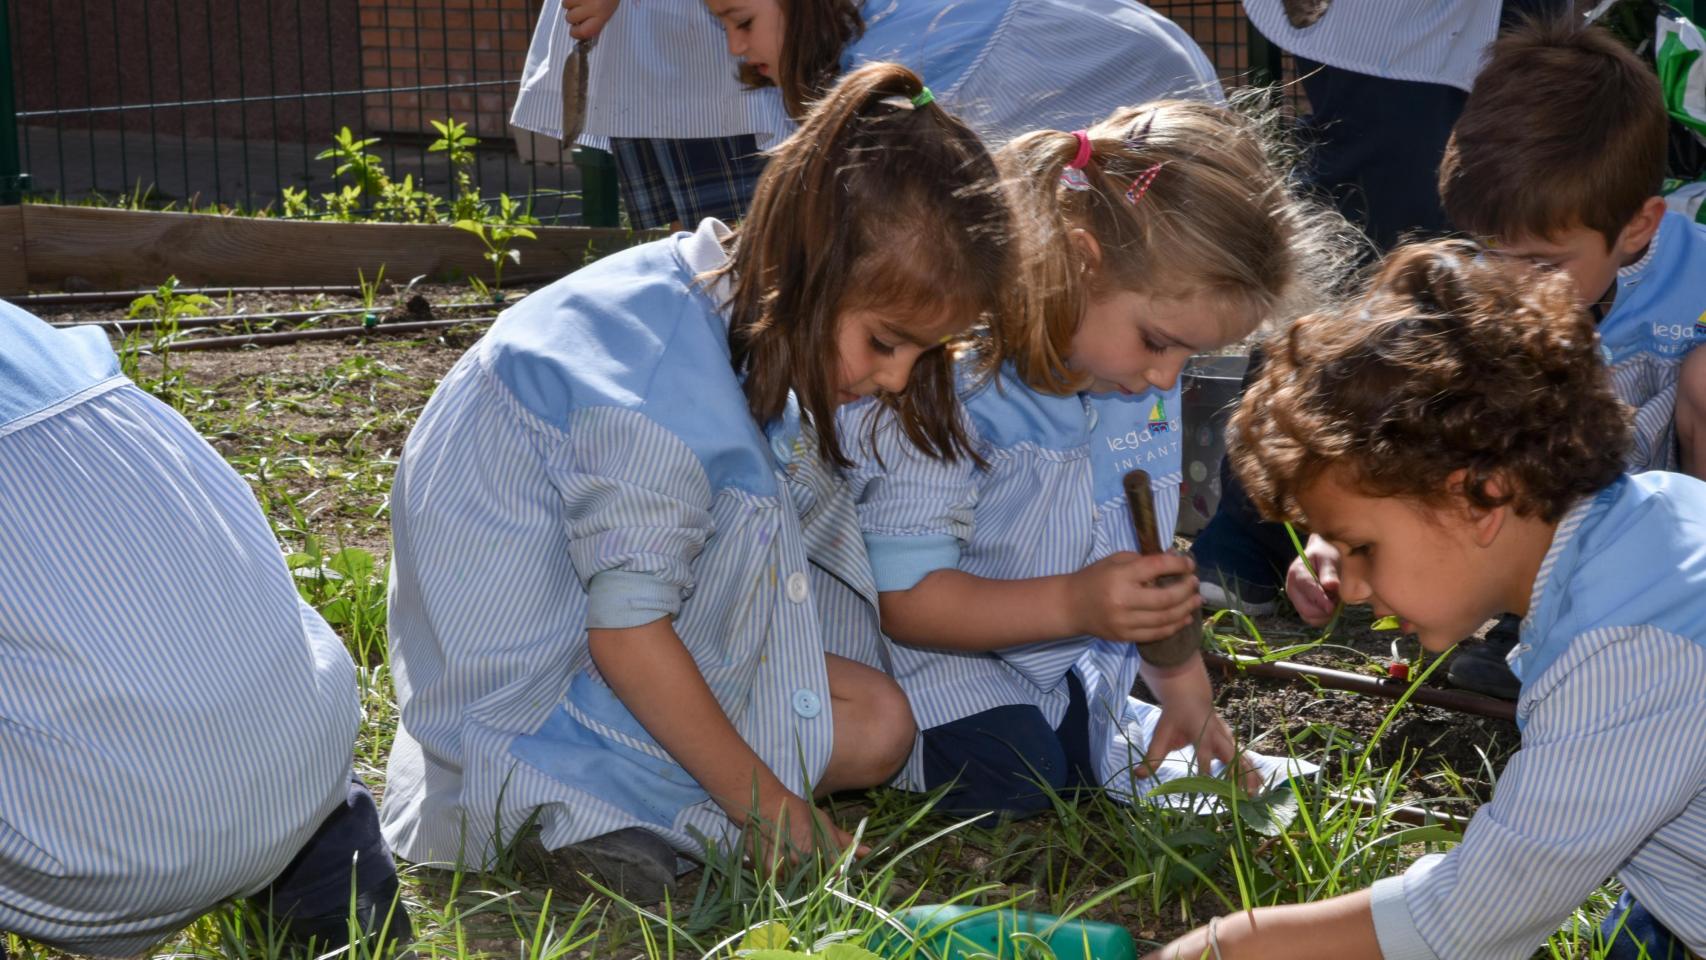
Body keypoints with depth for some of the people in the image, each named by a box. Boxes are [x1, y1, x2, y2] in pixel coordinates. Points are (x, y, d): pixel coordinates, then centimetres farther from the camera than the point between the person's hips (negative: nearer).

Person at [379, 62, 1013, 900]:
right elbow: (624, 628, -25)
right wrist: (769, 809, -20)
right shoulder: (663, 377, -29)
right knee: (874, 728, -15)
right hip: (534, 683, -10)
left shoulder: (729, 297, -1)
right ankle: (570, 804, -17)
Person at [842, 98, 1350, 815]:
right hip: (938, 663, -6)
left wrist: (1181, 683, 8)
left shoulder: (1146, 390, -1)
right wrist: (1072, 603, -34)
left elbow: (1146, 558, 15)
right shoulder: (957, 390, -27)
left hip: (1070, 672, 7)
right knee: (1008, 774, -27)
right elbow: (900, 598, -25)